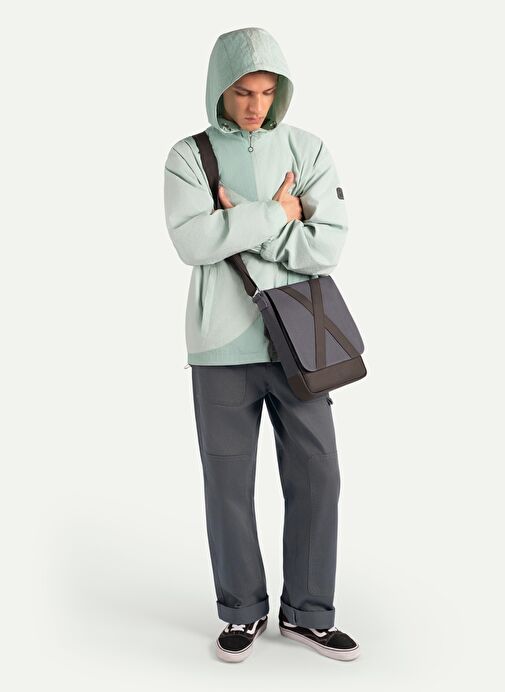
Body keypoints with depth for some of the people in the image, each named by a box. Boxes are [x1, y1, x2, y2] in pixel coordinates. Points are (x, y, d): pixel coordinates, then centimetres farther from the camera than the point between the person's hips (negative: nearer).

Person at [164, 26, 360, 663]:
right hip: (222, 347, -1)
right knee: (229, 483, 7)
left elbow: (328, 246, -8)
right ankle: (242, 611, 26)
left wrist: (239, 225, -13)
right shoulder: (189, 156, 1)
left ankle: (307, 612, 23)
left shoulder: (308, 151, 4)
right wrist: (277, 215, -13)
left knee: (315, 476, 5)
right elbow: (192, 241, -16)